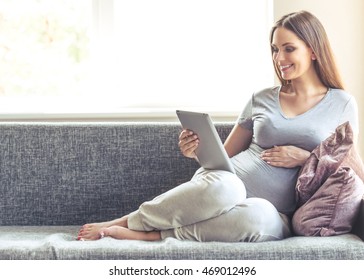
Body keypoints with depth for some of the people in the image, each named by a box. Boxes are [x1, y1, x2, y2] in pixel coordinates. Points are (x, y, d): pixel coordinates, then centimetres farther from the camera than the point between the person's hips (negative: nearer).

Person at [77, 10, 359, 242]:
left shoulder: (342, 104, 10)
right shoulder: (261, 99, 15)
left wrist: (304, 157, -6)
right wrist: (198, 151, -3)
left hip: (273, 212, -1)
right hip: (227, 182, 1)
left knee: (260, 216, -42)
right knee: (223, 186, -40)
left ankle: (146, 234, -28)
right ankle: (123, 222, -24)